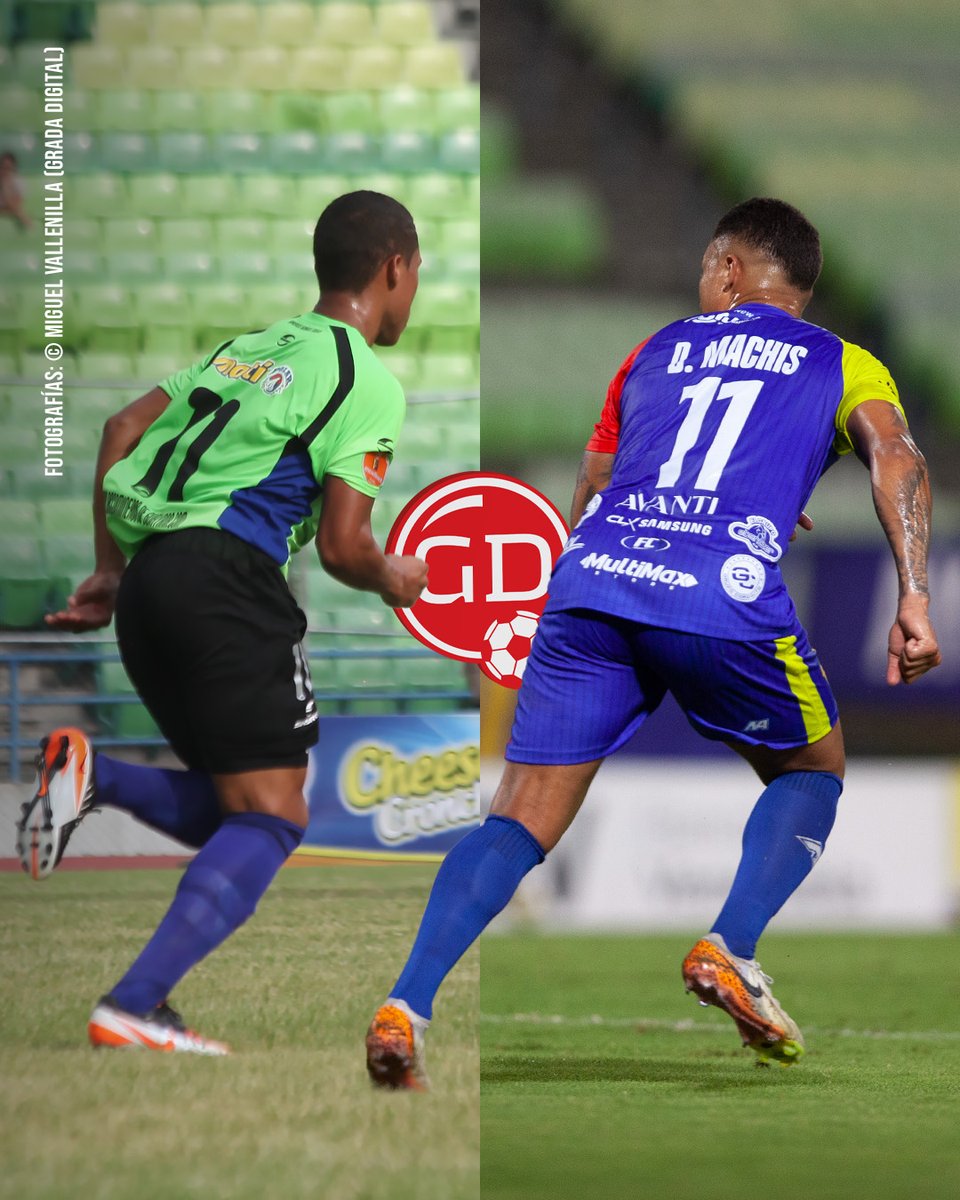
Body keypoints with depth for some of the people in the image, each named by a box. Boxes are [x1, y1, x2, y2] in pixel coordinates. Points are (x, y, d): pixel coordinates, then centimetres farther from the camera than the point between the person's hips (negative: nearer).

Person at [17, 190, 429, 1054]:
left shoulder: (253, 345, 21)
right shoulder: (368, 382, -2)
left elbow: (121, 430, 21)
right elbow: (341, 544, -7)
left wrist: (110, 570, 24)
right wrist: (392, 582, 15)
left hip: (148, 582, 8)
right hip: (227, 578, -8)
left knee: (233, 815, 17)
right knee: (270, 821, -4)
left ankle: (92, 775, -9)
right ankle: (134, 1009, -19)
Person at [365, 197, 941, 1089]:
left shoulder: (655, 353, 29)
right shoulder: (843, 365, 20)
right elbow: (896, 460, -1)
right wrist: (913, 598, -8)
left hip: (592, 580, 3)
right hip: (725, 598, -2)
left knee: (519, 821, 3)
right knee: (812, 771, 23)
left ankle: (407, 1006, -17)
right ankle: (729, 949, 1)